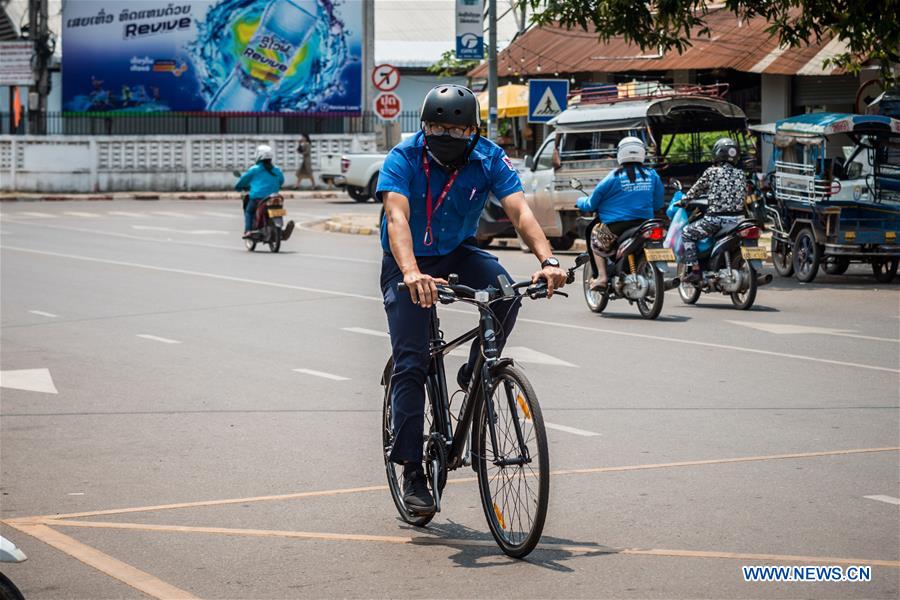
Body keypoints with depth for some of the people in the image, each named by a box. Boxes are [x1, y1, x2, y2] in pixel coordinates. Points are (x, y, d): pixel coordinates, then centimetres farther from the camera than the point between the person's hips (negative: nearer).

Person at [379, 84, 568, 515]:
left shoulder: (489, 159, -16)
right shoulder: (403, 159, -23)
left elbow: (519, 211, -27)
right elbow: (397, 219, -37)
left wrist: (548, 260, -45)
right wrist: (411, 273, -56)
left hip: (458, 254, 2)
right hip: (408, 265, -2)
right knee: (410, 365, -12)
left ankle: (475, 373, -3)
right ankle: (413, 472, -3)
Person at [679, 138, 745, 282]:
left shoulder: (712, 172, -4)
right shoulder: (740, 174, 8)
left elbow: (696, 189, 6)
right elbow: (745, 195, 13)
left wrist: (683, 201, 22)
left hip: (716, 218, -5)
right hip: (737, 218, 5)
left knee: (687, 233, 8)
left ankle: (695, 270, -3)